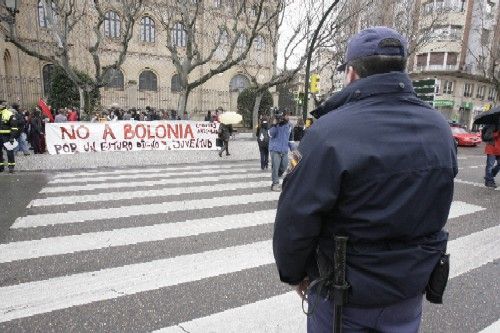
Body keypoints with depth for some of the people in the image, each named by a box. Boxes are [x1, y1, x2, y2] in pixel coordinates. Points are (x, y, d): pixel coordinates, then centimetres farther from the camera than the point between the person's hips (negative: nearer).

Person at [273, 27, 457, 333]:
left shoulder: (329, 132, -27)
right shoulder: (440, 128, -6)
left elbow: (296, 219, -22)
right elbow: (434, 211, 4)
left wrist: (293, 272, -4)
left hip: (345, 295, -4)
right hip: (411, 289, 5)